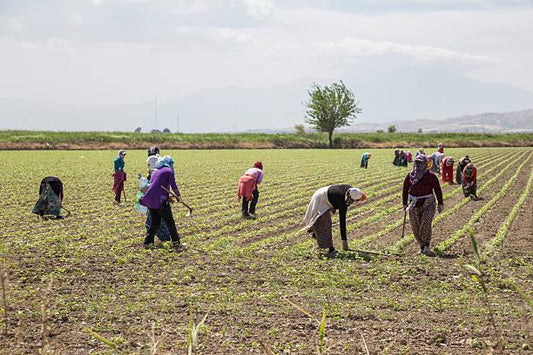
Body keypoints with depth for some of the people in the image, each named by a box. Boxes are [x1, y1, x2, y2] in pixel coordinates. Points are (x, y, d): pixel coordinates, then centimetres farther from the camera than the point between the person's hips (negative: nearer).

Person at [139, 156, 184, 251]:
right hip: (160, 201, -6)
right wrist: (179, 196, 8)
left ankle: (147, 242, 18)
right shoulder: (169, 171, 2)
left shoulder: (155, 171, 22)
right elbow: (173, 186, -7)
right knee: (170, 223, 1)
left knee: (155, 223, 17)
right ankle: (176, 243, 1)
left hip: (149, 200, 6)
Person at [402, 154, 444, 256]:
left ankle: (426, 246, -14)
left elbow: (438, 190, 1)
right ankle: (422, 246, 16)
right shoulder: (410, 176, 8)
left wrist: (440, 204, 0)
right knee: (415, 227, 3)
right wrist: (405, 204, 14)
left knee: (426, 224, -20)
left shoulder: (430, 176, -2)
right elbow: (405, 190, 15)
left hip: (428, 204, -4)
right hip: (414, 204, 4)